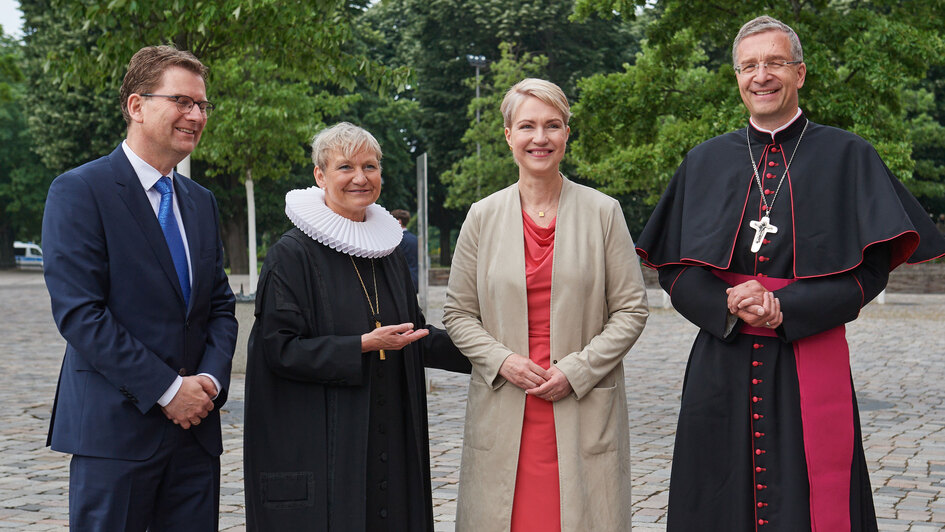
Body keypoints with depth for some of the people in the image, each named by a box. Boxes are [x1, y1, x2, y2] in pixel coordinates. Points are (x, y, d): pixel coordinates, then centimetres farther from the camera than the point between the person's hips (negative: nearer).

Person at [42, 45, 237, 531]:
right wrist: (166, 389, -15)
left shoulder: (201, 201, 15)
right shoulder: (79, 191, -6)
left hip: (194, 426, 6)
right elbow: (77, 311, -14)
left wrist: (211, 378, -4)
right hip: (114, 428, -6)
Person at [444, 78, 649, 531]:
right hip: (503, 413, 1)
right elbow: (458, 313, 9)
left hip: (584, 410, -1)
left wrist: (577, 370, -9)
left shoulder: (603, 213, 3)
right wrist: (502, 361, -8)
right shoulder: (483, 217, 6)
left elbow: (631, 310, 2)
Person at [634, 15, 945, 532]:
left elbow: (871, 269, -3)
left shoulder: (846, 156, 4)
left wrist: (785, 310, -15)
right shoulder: (705, 162, 11)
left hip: (811, 367, -2)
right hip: (721, 369, 2)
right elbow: (674, 270, 7)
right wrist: (728, 304, -12)